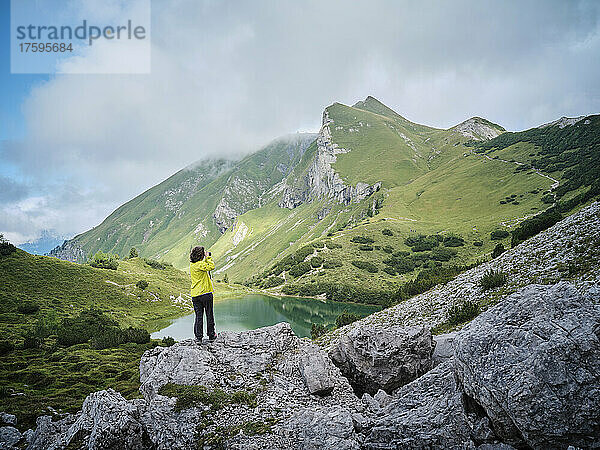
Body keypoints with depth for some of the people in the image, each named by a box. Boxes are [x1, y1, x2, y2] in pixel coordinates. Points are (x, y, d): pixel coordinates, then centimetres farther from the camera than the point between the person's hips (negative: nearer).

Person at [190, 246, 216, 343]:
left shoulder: (192, 264, 10)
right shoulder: (199, 265, -15)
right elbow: (211, 266, -24)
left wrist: (206, 257, 15)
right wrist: (208, 257, -12)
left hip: (195, 295, 7)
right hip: (205, 293, -7)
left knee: (199, 316, 7)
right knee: (209, 315, 7)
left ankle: (198, 337, 5)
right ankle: (211, 335, 16)